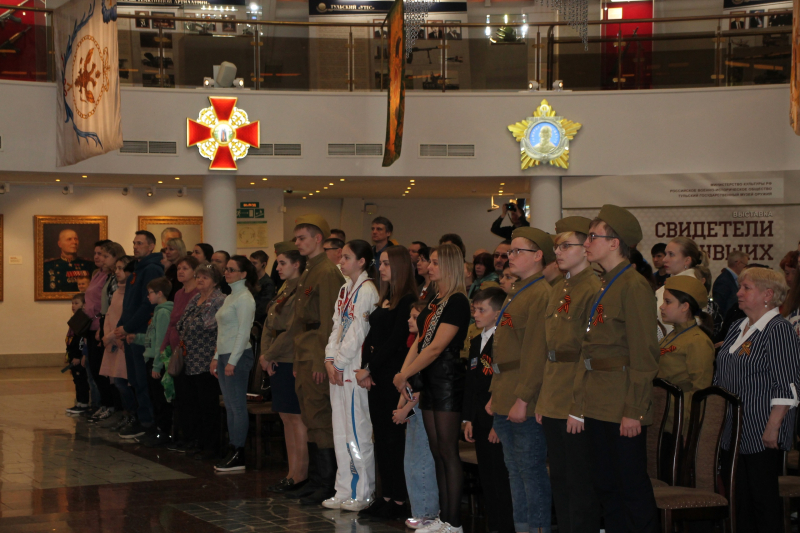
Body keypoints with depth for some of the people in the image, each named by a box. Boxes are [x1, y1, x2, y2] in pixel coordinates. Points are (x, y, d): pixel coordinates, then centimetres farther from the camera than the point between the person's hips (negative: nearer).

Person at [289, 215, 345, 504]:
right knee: (311, 419, 12)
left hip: (316, 357, -10)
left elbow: (329, 321, -18)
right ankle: (317, 479, 18)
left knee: (318, 419, -7)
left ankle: (327, 485, -2)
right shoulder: (308, 272, 18)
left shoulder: (327, 272, -13)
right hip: (304, 356, 10)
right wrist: (299, 360, 18)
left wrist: (320, 361, -21)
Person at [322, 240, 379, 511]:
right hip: (338, 368, 9)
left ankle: (362, 493, 3)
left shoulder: (367, 290, -11)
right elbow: (337, 326, 13)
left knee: (357, 431, -4)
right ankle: (345, 491, 16)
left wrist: (339, 361, -10)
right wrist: (330, 360, 1)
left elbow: (358, 332, -14)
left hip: (355, 368, -9)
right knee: (341, 432, 10)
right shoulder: (345, 290, 15)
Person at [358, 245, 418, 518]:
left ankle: (399, 499, 1)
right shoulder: (385, 299, 16)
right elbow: (371, 337, 13)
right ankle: (386, 494, 17)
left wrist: (370, 368, -14)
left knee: (394, 436, -5)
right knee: (381, 436, 10)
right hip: (376, 376, 9)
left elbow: (395, 341, -16)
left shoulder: (407, 300, -11)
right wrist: (365, 369, -1)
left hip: (394, 375, -9)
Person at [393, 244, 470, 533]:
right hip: (429, 379, 9)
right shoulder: (434, 301, 15)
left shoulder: (457, 301, -13)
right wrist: (403, 374, -1)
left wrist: (405, 375, -14)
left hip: (448, 378, -9)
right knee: (437, 451, 10)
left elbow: (436, 347, -18)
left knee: (448, 452, -6)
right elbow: (419, 341, 12)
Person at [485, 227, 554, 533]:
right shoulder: (517, 293, 18)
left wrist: (523, 399, -21)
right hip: (506, 403, 10)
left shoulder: (542, 294, -14)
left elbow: (538, 352, -20)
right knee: (515, 472, 14)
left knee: (532, 471, -3)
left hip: (525, 404, -10)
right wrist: (495, 395, 18)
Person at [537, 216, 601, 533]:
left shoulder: (594, 290, -12)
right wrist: (543, 399, 14)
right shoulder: (558, 290, 15)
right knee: (559, 481, 13)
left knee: (580, 483, -1)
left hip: (576, 404, -8)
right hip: (553, 405, 9)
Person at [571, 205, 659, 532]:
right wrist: (581, 397, 11)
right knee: (605, 487, 12)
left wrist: (634, 410, -18)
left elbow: (644, 355, -16)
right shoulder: (602, 286, 15)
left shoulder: (634, 287, -12)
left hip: (622, 408, -9)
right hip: (597, 405, 9)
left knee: (632, 487, -1)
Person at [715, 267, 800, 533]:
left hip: (761, 435, -8)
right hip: (734, 432, 8)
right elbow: (721, 376, 23)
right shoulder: (739, 327, 15)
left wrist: (773, 429, -21)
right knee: (738, 499, 11)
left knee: (765, 501, -2)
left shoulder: (779, 330, -11)